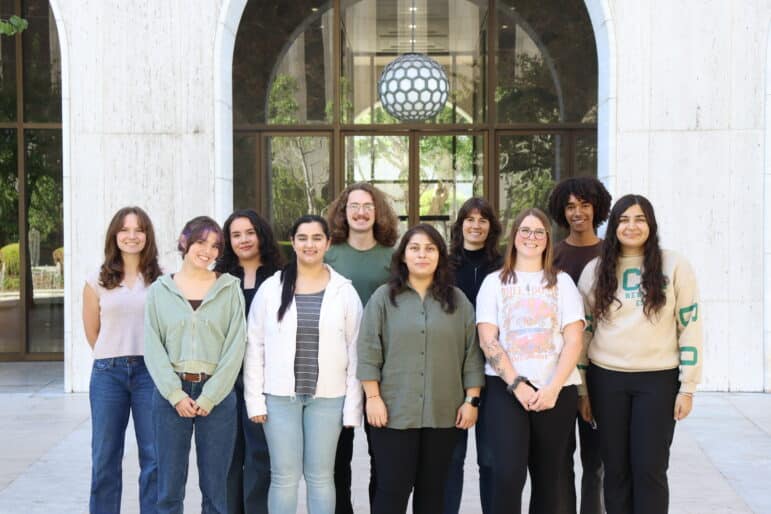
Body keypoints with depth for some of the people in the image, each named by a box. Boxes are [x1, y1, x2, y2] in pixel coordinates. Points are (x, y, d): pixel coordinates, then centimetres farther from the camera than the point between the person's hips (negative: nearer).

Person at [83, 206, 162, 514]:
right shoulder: (97, 282, 6)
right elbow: (92, 332, 14)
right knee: (105, 459, 6)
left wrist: (141, 358, 7)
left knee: (154, 458, 0)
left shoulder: (161, 281, 2)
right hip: (108, 373, 1)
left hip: (150, 371, -1)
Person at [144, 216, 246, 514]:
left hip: (216, 394, -1)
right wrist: (175, 394, -9)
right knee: (169, 486, 5)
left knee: (215, 487, 5)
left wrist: (209, 397, -9)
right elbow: (153, 346, 1)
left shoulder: (230, 289, 3)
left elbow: (235, 346, -3)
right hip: (171, 392, 1)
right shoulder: (160, 289, 6)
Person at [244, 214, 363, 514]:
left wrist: (352, 406, -3)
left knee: (320, 476, 9)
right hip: (280, 396, 0)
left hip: (327, 397, 0)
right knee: (284, 476, 4)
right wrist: (255, 399, -3)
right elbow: (254, 346, 2)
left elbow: (354, 351, 1)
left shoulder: (344, 291, 1)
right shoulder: (271, 288, 1)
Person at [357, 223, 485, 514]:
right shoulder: (384, 298, 2)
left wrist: (472, 400, 1)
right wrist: (373, 397, -7)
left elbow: (472, 354, 6)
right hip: (394, 412, -2)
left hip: (443, 414, 2)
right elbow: (368, 352, -1)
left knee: (432, 490, 10)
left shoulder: (458, 301, 8)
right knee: (392, 490, 0)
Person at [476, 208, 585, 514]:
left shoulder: (562, 282, 11)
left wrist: (552, 388, -12)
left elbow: (573, 341, 1)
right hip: (506, 388, -1)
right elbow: (487, 341, -1)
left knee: (548, 479, 5)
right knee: (508, 474, -15)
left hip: (556, 391, 2)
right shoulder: (494, 282, 8)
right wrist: (518, 385, -12)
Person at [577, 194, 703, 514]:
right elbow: (583, 331, 9)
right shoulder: (594, 271, 6)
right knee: (615, 470, 7)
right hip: (607, 380, 2)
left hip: (658, 380, -2)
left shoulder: (674, 267, -1)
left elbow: (690, 328, -1)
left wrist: (688, 387, -4)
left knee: (650, 470, -2)